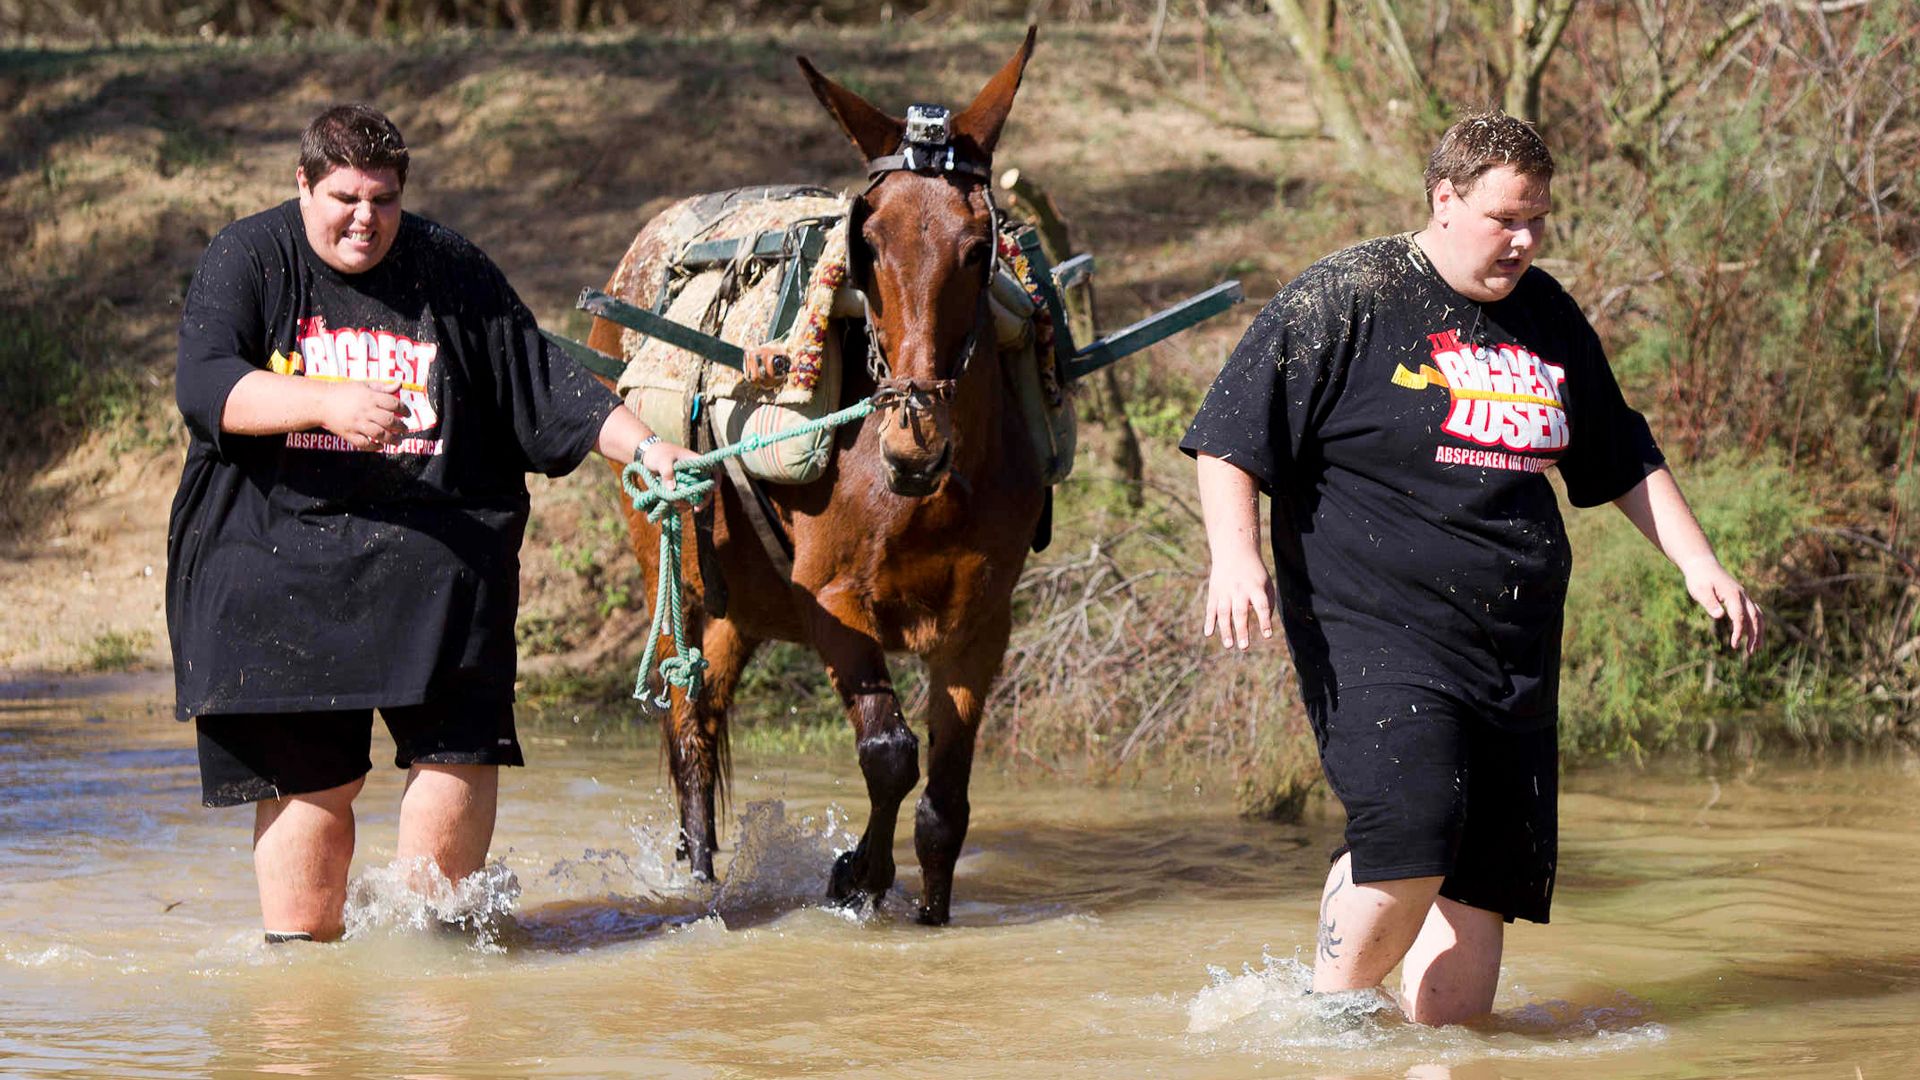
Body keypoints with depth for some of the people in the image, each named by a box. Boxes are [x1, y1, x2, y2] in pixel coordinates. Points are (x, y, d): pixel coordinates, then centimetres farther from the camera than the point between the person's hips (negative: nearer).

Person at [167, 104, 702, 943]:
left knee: (460, 744, -10)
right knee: (305, 769, -2)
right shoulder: (246, 260, 3)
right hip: (276, 552, -1)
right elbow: (205, 385, -12)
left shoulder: (452, 272, 8)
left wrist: (642, 446, -2)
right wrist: (326, 403, -26)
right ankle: (297, 951, 11)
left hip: (435, 551, 1)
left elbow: (547, 387, 11)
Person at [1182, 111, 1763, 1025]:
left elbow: (1622, 460, 29)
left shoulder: (1546, 317, 17)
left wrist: (1698, 564, 20)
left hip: (1514, 656, 6)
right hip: (1375, 636, -6)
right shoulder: (1343, 300, -2)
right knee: (1411, 831, -26)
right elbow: (1229, 438, -3)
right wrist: (1235, 557, -18)